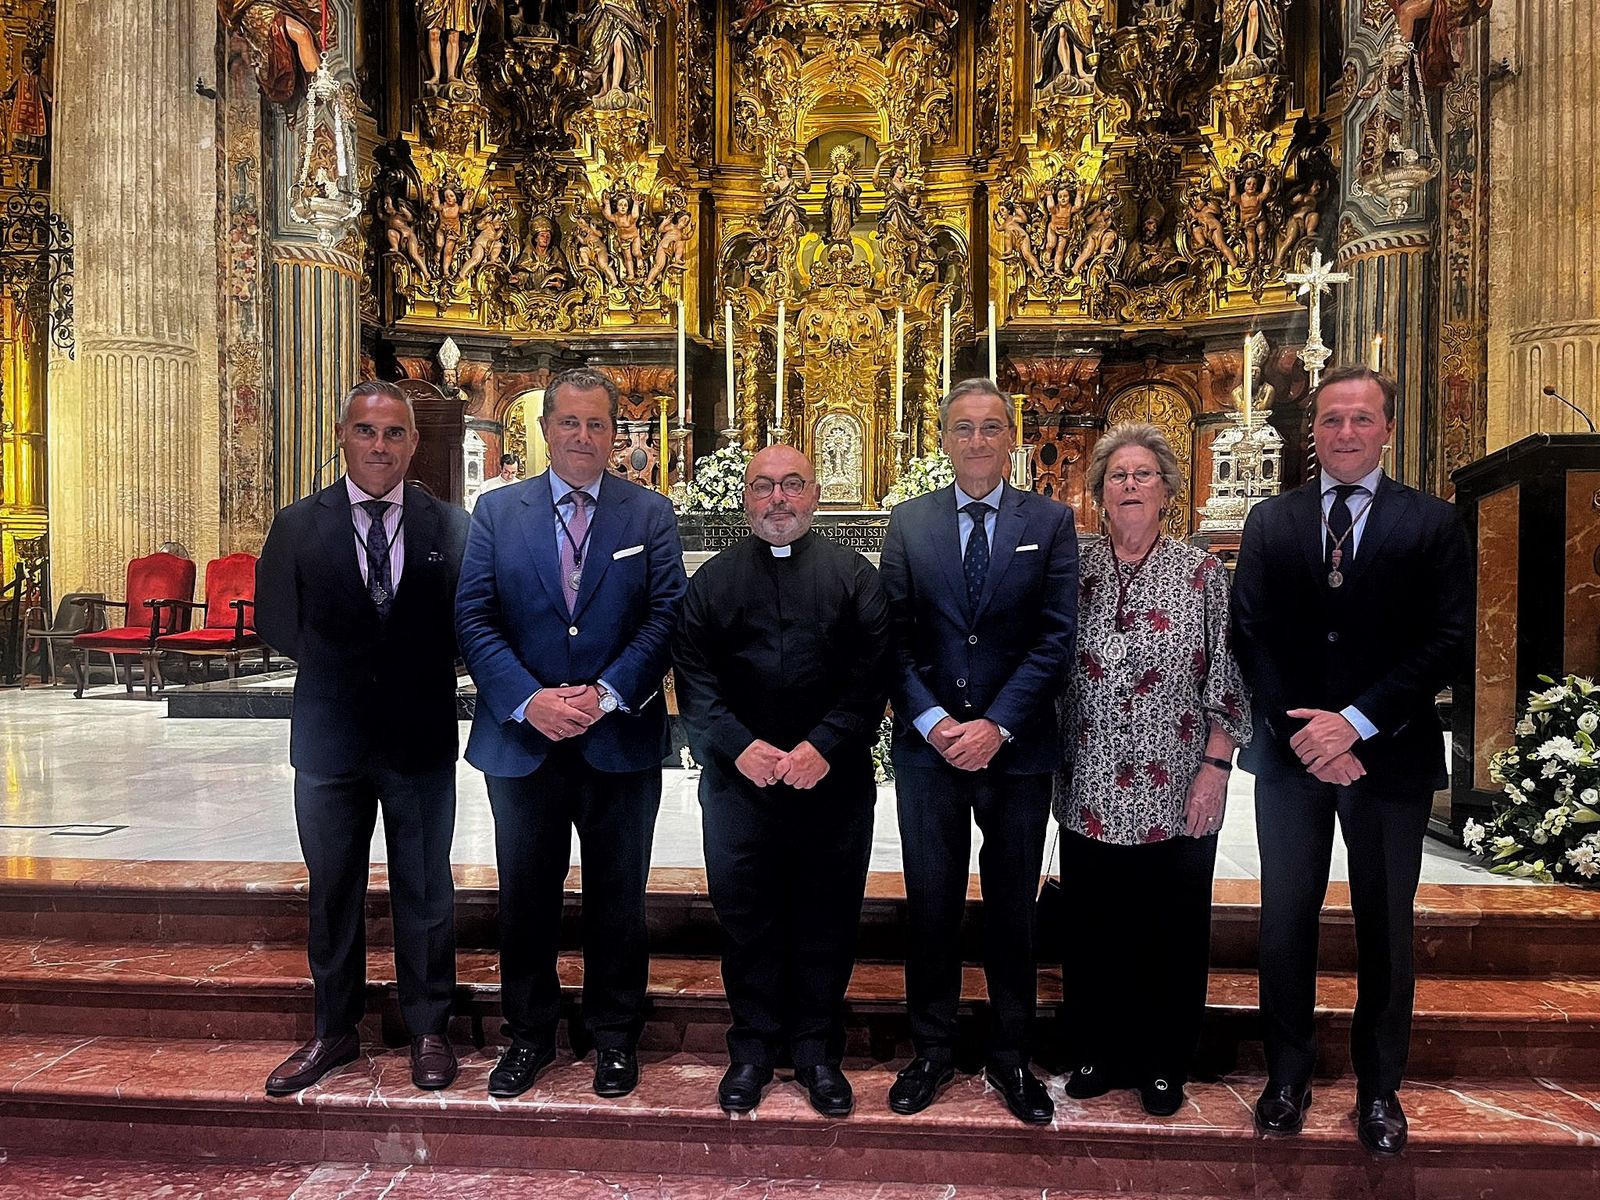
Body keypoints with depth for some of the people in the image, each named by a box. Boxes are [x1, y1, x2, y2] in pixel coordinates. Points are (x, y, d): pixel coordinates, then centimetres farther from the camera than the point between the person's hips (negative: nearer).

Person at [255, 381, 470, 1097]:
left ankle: (427, 1030, 29)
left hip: (421, 736, -1)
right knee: (332, 890, 15)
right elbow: (276, 623, 4)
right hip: (329, 736, 1)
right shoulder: (299, 525, 1)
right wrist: (336, 663, -3)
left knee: (425, 890, 11)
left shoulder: (449, 526, -2)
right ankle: (334, 1032, 33)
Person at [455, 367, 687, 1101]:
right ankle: (529, 1035, 32)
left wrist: (605, 694, -17)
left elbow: (665, 617, -5)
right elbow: (473, 618, -3)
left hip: (620, 740, -1)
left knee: (617, 897, 11)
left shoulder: (651, 515, 3)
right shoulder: (496, 511, 4)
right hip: (521, 739, 1)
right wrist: (528, 700, -15)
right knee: (526, 896, 13)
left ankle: (614, 1038, 29)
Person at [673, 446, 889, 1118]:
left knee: (826, 922, 8)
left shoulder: (854, 576, 5)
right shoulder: (713, 580, 8)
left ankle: (816, 1050, 25)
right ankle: (753, 1047, 26)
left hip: (834, 782, 0)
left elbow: (872, 674, -3)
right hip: (738, 781, 1)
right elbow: (692, 677, 0)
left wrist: (824, 746, -14)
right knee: (745, 919, 9)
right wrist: (739, 746, -12)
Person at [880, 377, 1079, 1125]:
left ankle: (1010, 1057, 29)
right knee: (931, 907, 10)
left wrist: (996, 725, -13)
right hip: (928, 748, 1)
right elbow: (893, 637, 0)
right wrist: (933, 722, -12)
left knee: (1012, 911, 12)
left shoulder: (1051, 522, 2)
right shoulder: (907, 523, 5)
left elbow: (1056, 638, -5)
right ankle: (932, 1051, 28)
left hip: (1017, 749, 0)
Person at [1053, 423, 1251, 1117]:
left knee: (1171, 930, 9)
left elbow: (1227, 679, -1)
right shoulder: (1074, 574, 5)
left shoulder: (1203, 574, 0)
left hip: (1177, 793, -1)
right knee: (1092, 928, 11)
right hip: (1090, 792, 2)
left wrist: (1215, 767, -9)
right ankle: (1095, 1056, 30)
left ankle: (1163, 1066, 29)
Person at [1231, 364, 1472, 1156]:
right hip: (1289, 754, 1)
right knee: (1286, 920, 9)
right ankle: (1288, 1073, 26)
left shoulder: (1432, 525, 1)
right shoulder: (1270, 521, 6)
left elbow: (1447, 643, -7)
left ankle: (1379, 1086, 29)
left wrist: (1356, 724, -15)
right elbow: (1249, 636, 0)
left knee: (1385, 928, 11)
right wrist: (1301, 733, -10)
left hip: (1390, 756, -1)